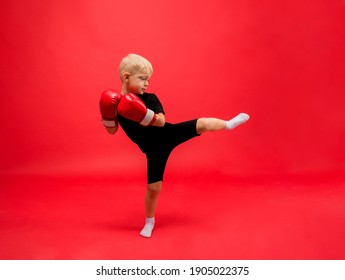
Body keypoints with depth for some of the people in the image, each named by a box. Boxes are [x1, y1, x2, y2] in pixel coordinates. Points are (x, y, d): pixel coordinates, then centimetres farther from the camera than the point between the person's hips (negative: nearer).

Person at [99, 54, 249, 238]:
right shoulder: (116, 103, -7)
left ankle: (229, 124, 19)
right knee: (153, 187, 3)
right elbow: (112, 130, 0)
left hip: (168, 134, 0)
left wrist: (145, 114, -38)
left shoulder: (149, 98, -9)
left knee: (202, 124, -12)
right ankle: (149, 222, 26)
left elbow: (161, 121, -20)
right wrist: (107, 115, -19)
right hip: (154, 149, 0)